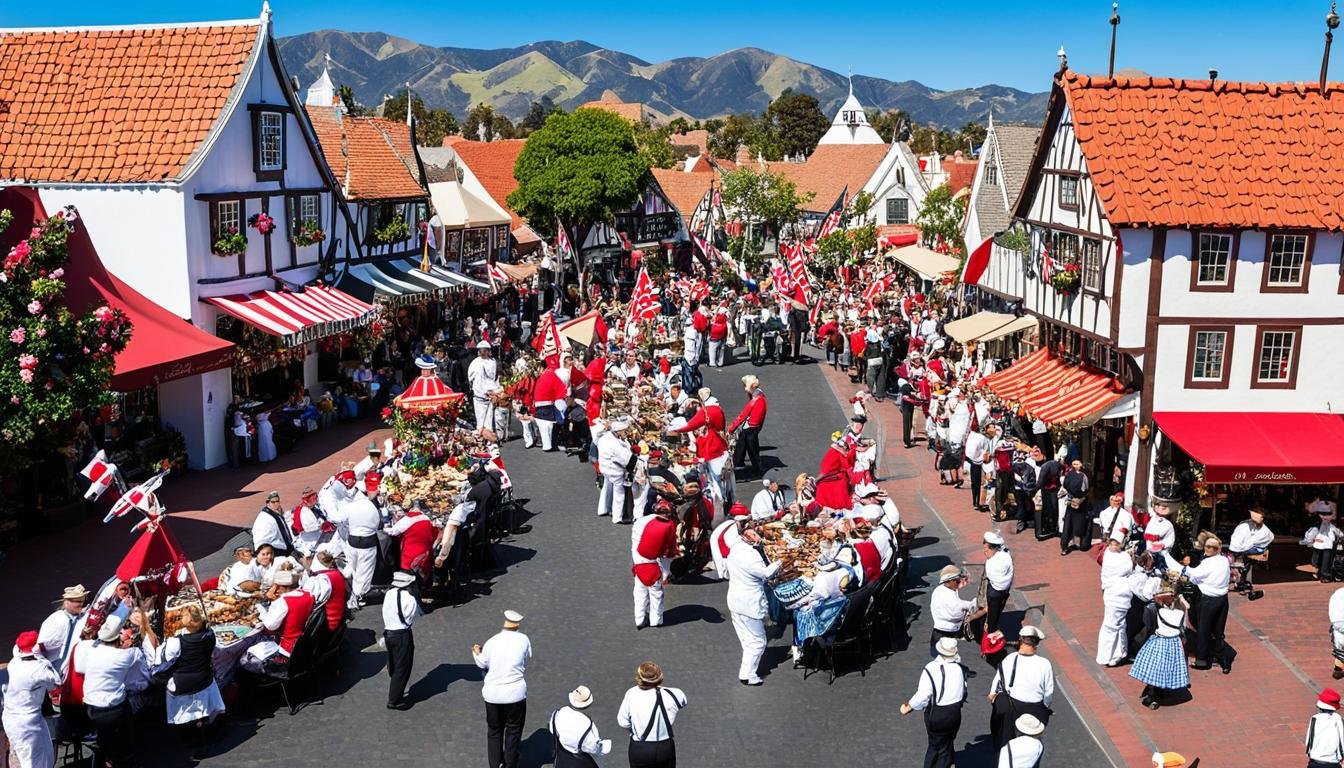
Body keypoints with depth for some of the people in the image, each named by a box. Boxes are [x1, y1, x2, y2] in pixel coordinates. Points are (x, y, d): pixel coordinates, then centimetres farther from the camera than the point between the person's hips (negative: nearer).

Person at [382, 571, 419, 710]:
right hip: (402, 635, -7)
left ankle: (394, 695, 33)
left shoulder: (389, 594, 0)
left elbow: (385, 614, 6)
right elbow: (411, 619, -10)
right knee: (402, 668, 5)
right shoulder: (410, 598, -20)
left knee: (393, 666, 20)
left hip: (388, 633, 7)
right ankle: (394, 700, 10)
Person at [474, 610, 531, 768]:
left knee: (494, 731, 19)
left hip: (493, 694, 1)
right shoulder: (523, 639, -9)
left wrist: (476, 652, 23)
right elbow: (525, 661, 2)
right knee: (513, 730, 16)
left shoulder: (491, 642, -8)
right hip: (515, 693, -1)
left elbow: (482, 664, 5)